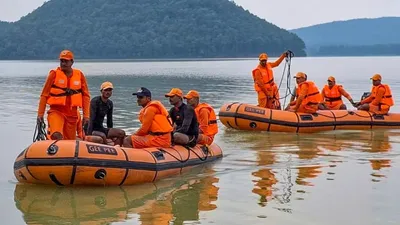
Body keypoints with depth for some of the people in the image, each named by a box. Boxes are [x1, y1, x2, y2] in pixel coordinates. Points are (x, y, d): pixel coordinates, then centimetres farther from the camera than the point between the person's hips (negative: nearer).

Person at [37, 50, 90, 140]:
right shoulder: (54, 74, 0)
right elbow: (44, 95, 3)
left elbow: (86, 95, 11)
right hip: (56, 111, -3)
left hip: (72, 114, 3)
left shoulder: (79, 75, 6)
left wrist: (86, 115, 5)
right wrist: (40, 114, 1)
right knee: (56, 135, -29)